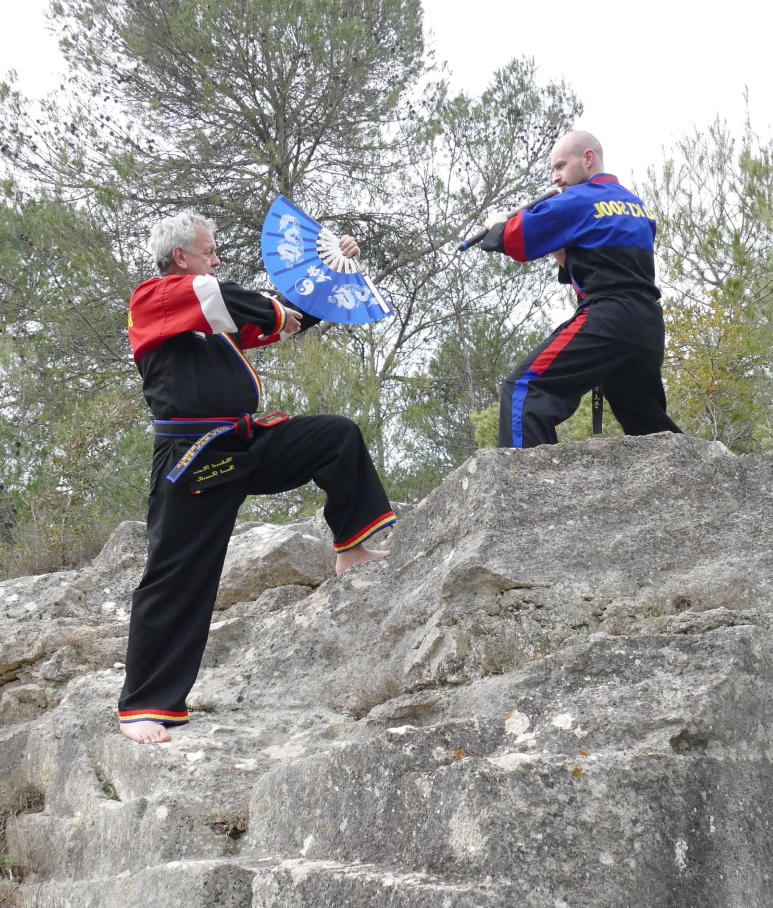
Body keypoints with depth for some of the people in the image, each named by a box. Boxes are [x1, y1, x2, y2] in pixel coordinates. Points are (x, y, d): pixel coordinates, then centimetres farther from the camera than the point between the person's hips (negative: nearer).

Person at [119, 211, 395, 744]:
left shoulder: (218, 318, 19)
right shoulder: (151, 299, -4)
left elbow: (290, 319, 24)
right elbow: (220, 297, -20)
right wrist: (276, 316, -5)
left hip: (246, 446, 8)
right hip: (193, 458, -8)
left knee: (339, 437, 3)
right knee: (176, 579, -6)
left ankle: (351, 549, 8)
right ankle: (144, 707, 3)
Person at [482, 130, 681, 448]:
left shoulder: (579, 200, 1)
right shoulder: (637, 206, 24)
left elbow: (513, 239, 1)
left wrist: (496, 225, 23)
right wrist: (560, 251, 18)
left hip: (608, 320, -8)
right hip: (648, 326, 8)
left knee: (524, 390, -15)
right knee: (650, 426, 22)